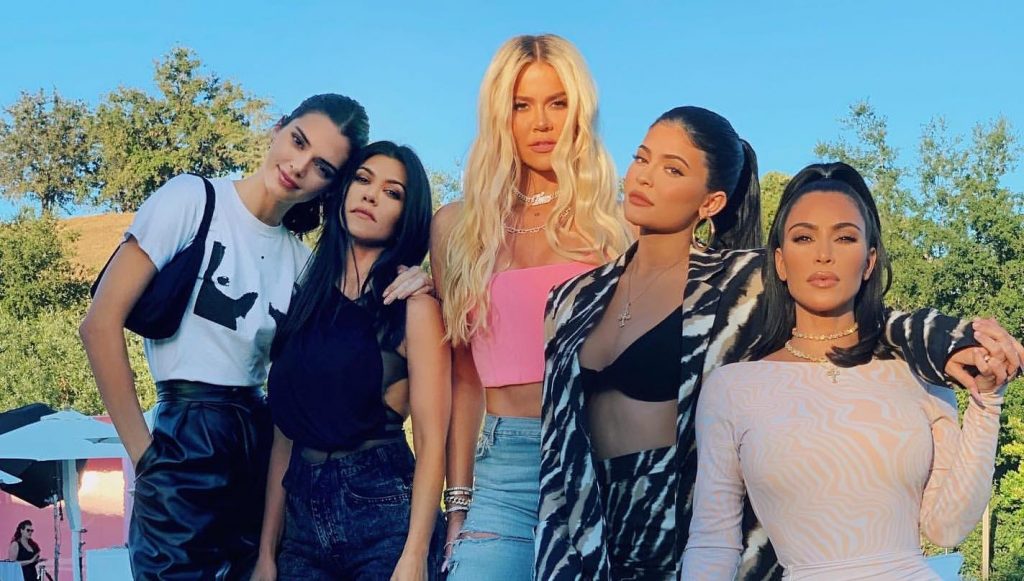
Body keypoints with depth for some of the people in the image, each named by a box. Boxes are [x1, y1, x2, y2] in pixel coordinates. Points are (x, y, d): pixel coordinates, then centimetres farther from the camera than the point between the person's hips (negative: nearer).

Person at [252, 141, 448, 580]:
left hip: (384, 514, -5)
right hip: (303, 516, 5)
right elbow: (285, 432, 8)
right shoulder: (308, 299, 10)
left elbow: (431, 441, -10)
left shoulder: (414, 306, -4)